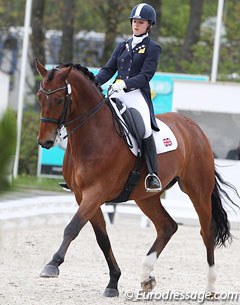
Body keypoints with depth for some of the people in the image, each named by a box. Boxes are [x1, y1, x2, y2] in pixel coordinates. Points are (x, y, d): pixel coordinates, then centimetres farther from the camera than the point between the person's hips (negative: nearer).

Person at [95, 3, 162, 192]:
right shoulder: (123, 46, 21)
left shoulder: (152, 48, 4)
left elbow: (145, 76, -7)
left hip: (138, 94, -5)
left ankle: (153, 175, -24)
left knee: (145, 129, -29)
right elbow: (108, 69, 14)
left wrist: (125, 83, -22)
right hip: (116, 94, 5)